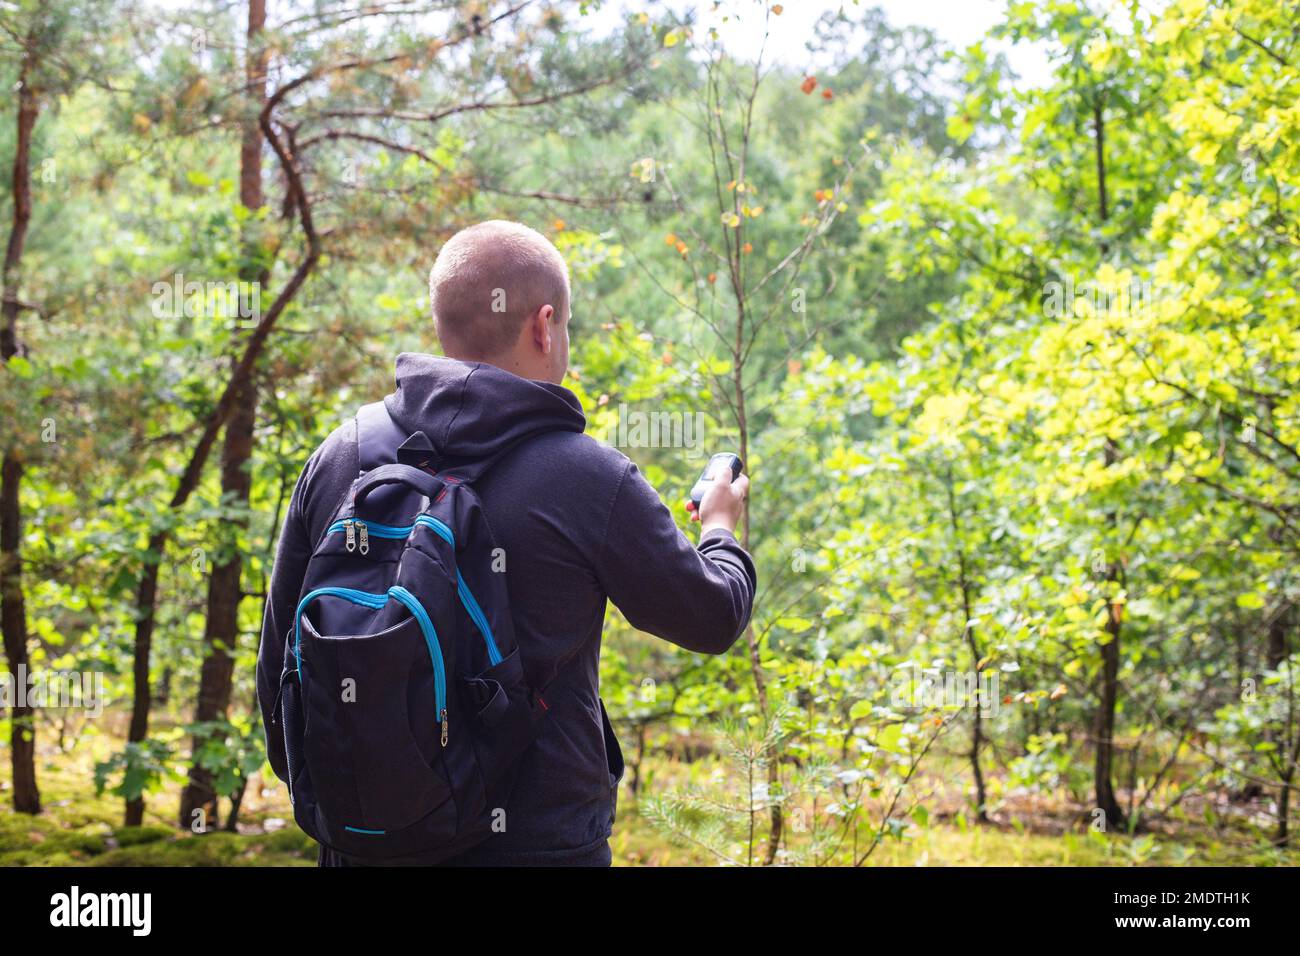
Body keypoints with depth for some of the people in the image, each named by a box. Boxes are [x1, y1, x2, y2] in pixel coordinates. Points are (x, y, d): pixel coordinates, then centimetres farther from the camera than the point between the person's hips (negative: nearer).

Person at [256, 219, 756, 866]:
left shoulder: (338, 458, -1)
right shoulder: (588, 479, -14)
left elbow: (280, 663, 7)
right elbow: (713, 619, 1)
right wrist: (720, 529, 23)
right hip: (537, 843, -4)